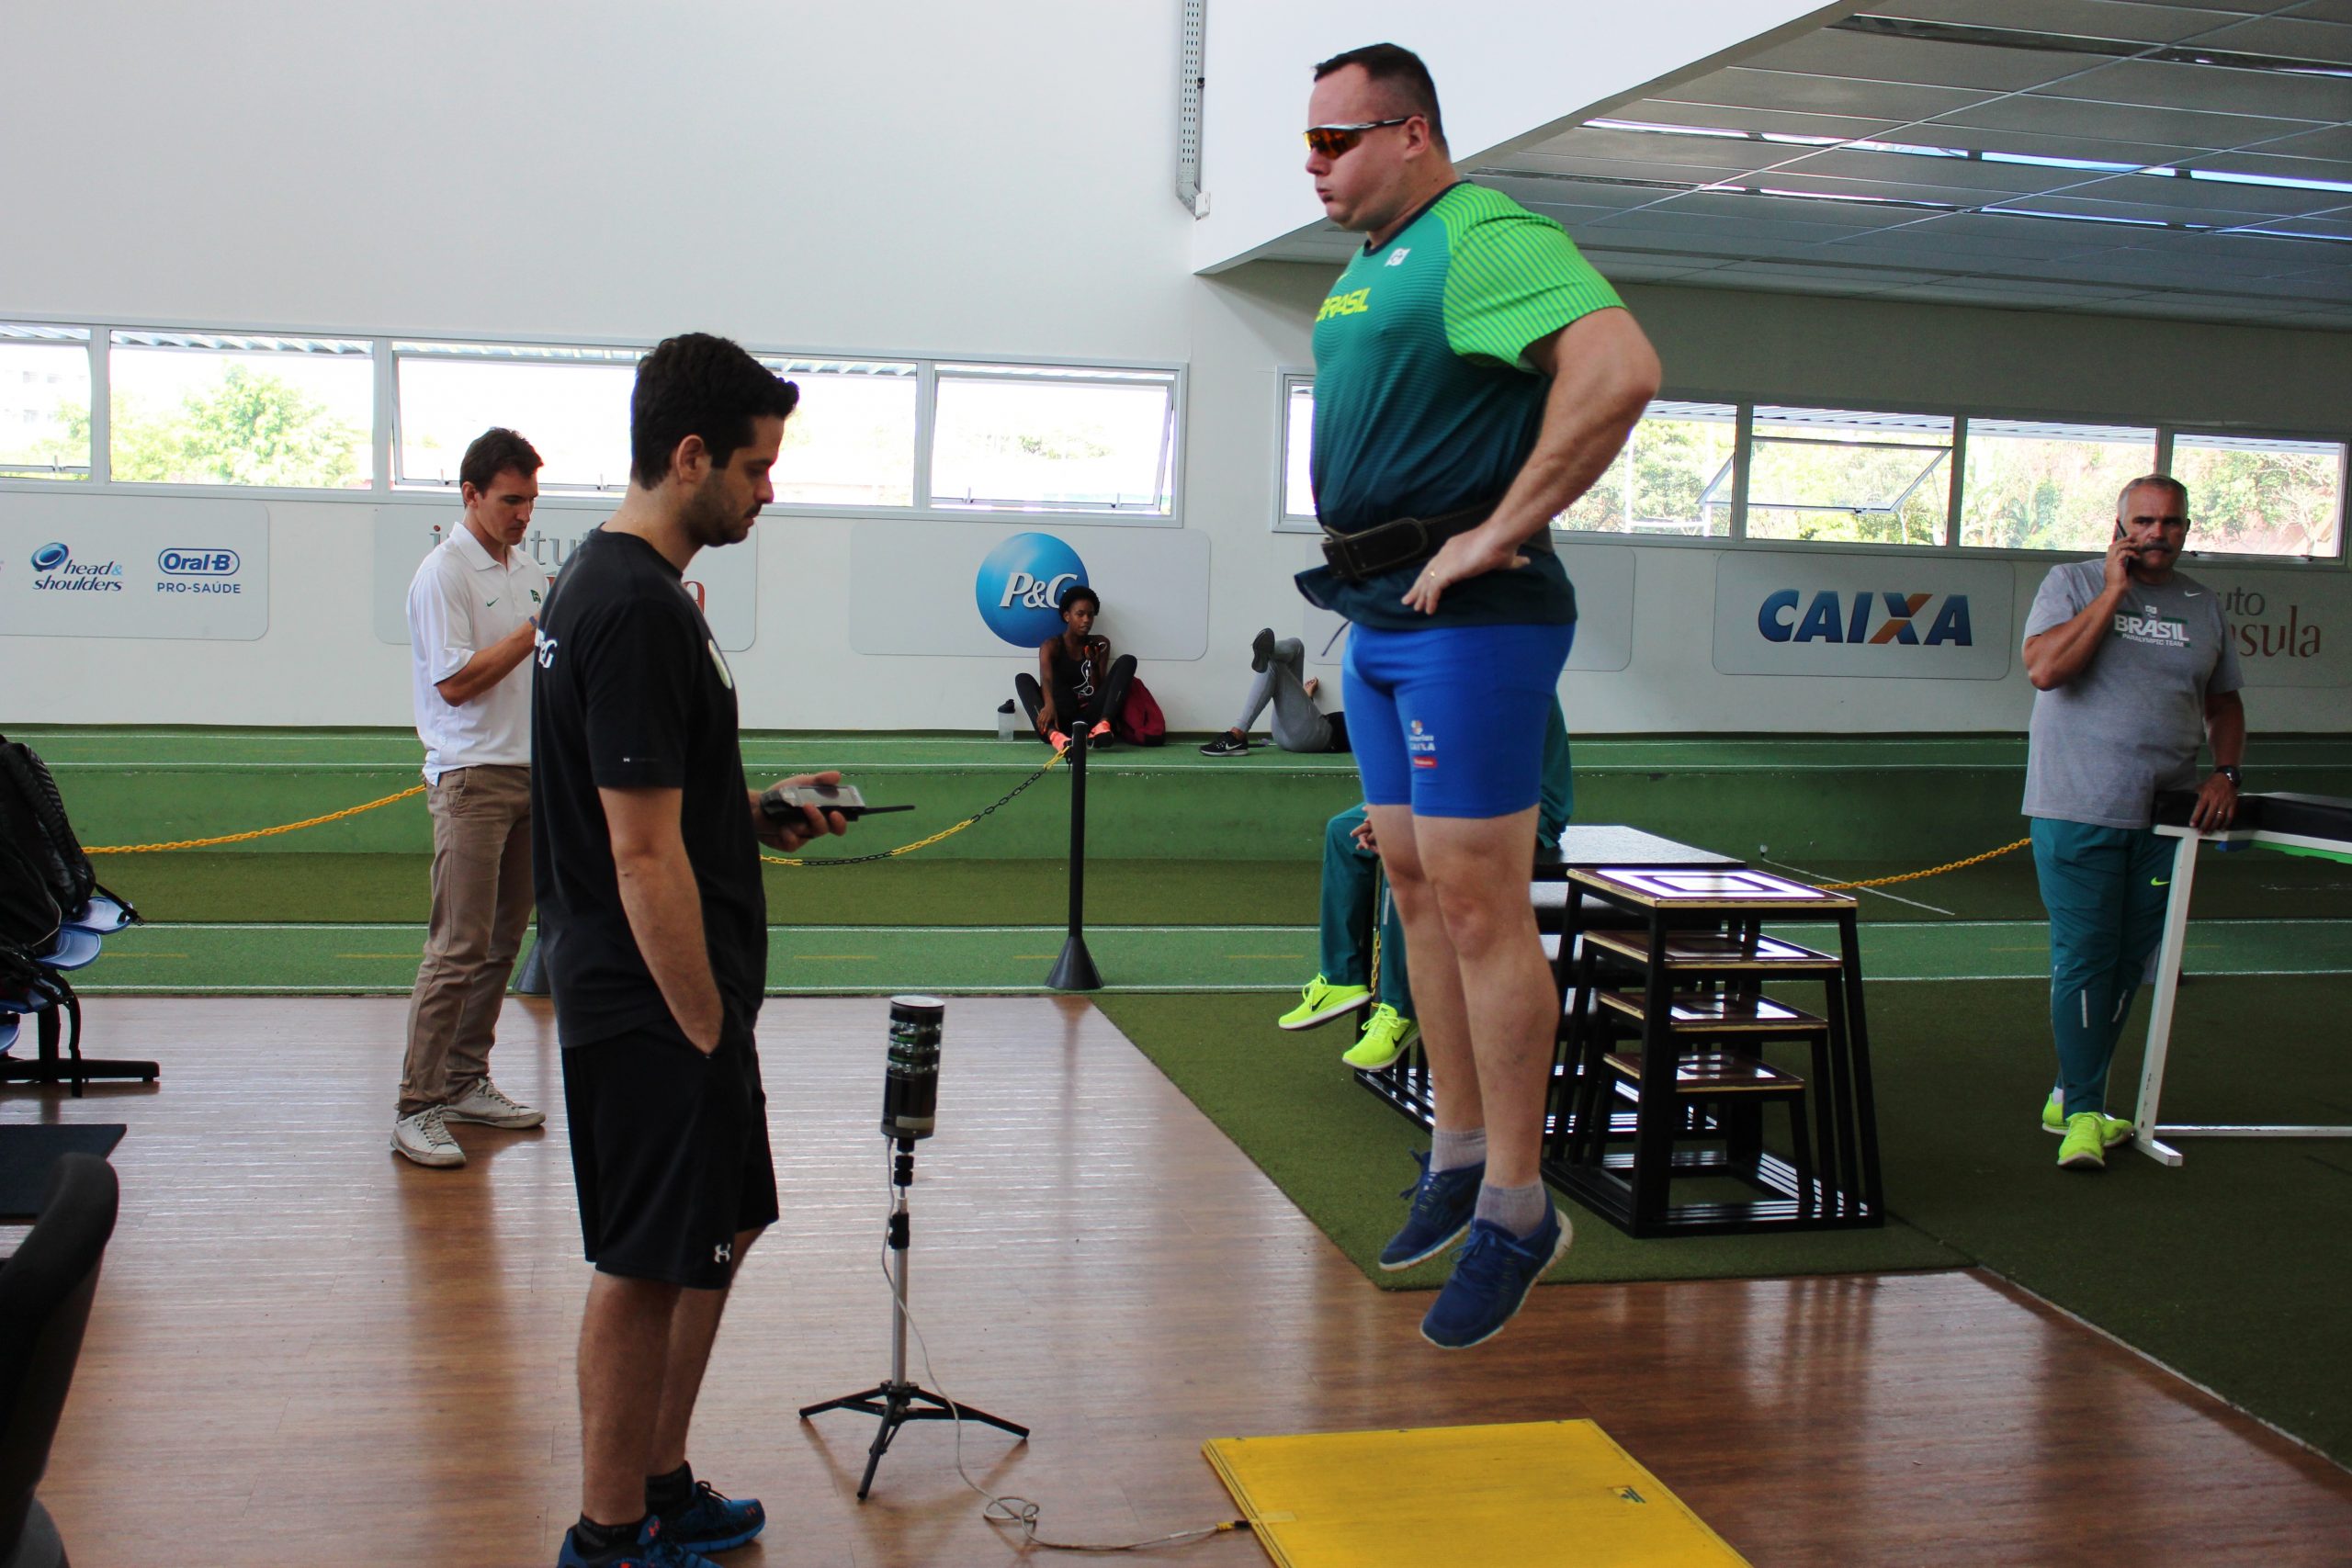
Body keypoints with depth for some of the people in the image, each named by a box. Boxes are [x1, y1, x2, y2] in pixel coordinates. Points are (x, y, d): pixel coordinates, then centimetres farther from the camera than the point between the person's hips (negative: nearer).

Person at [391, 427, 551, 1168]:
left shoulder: (529, 570, 15)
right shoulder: (444, 573, -9)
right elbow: (456, 682, -16)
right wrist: (538, 627, -17)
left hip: (530, 774, 8)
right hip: (471, 779, -8)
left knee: (503, 940, 11)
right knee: (459, 947, -11)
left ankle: (466, 1083, 20)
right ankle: (416, 1107, -6)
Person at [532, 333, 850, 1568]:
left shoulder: (609, 579, 12)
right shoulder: (638, 609, -21)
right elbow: (643, 856, -23)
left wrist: (756, 812, 11)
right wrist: (706, 1031, -17)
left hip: (659, 1000, 11)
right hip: (652, 1005, -11)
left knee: (717, 1236, 19)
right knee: (649, 1269, 2)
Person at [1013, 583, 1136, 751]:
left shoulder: (1100, 645, 11)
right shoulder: (1052, 646, 1)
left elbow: (1099, 690, 5)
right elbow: (1046, 679, -21)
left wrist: (1093, 664, -13)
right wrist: (1049, 704, -43)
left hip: (1090, 718, 2)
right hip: (1062, 720, -2)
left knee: (1127, 660, -10)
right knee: (1023, 679, -24)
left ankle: (1103, 725, -36)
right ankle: (1053, 734, -54)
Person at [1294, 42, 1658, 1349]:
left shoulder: (1482, 237, -13)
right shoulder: (1368, 269, 17)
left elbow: (1621, 368, -29)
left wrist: (1502, 533, -24)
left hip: (1465, 619, -10)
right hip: (1380, 616, 10)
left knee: (1478, 904, -7)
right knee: (1416, 885, 14)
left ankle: (1517, 1209, 3)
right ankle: (1460, 1155, 26)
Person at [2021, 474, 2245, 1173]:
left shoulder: (2203, 605, 12)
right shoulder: (2072, 583, 0)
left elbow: (2225, 702, 20)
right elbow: (2044, 669, -17)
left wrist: (2224, 773, 3)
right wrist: (2114, 591, -15)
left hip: (2164, 816, 5)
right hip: (2078, 809, -5)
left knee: (2129, 963, 9)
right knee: (2084, 958, -6)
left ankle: (2070, 1095, 22)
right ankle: (2083, 1114, -1)